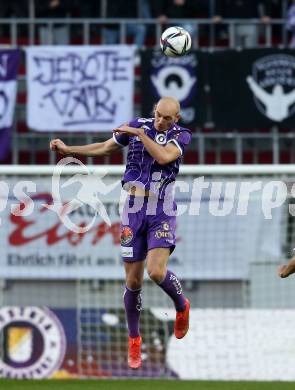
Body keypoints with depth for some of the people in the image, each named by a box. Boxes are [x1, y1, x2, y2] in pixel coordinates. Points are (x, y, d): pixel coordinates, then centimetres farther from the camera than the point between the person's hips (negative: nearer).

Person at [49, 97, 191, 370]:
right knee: (133, 280, 2)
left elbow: (164, 156, -23)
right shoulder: (138, 125, 3)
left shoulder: (181, 135, -3)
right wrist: (68, 149, 14)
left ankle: (181, 306, 10)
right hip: (134, 211, 2)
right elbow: (105, 148, 18)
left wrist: (139, 133, -17)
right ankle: (134, 339, 18)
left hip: (162, 214, -2)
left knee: (156, 271, -21)